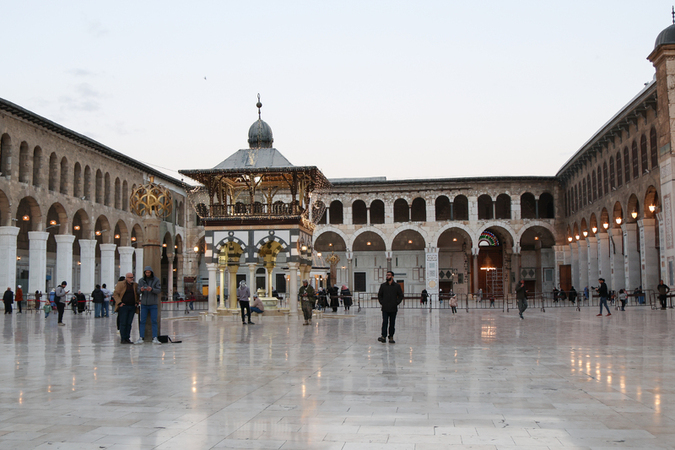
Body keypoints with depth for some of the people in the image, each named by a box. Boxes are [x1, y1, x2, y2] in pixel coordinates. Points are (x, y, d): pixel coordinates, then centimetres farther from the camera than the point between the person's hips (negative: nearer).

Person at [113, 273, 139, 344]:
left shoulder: (135, 285, 12)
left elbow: (137, 295, 23)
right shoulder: (120, 284, -1)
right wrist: (119, 302, -11)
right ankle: (123, 339, 1)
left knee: (129, 323, 6)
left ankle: (127, 338, 11)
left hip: (132, 306, 4)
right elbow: (115, 294, -2)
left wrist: (137, 302, 8)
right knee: (123, 323, -3)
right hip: (123, 306, -4)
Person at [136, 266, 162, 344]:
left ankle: (155, 338, -1)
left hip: (153, 304, -2)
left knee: (154, 321, -2)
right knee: (142, 321, 1)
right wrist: (141, 290, -22)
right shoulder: (141, 280, 6)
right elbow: (138, 290, 2)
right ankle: (141, 338, 4)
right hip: (144, 303, 2)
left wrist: (152, 289, -26)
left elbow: (159, 290, -7)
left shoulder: (156, 280, 0)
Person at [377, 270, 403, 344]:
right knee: (384, 322, -9)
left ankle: (391, 337, 10)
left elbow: (401, 296, 8)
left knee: (392, 323, 5)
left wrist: (397, 303, -2)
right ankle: (383, 336, -13)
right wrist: (381, 302, 1)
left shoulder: (397, 286, 3)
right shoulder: (383, 285, 7)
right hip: (385, 308, 0)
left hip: (393, 308, 0)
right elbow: (379, 295, 14)